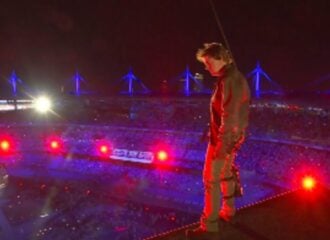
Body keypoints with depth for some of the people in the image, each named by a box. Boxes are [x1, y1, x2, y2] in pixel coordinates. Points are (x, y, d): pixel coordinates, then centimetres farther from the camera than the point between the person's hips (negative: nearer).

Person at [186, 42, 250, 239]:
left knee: (211, 180, -1)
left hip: (224, 138, -10)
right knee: (226, 174, 24)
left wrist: (222, 145, -22)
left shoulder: (229, 81, -22)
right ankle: (228, 211, 41)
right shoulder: (235, 77, 9)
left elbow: (230, 117, -26)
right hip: (233, 136, 10)